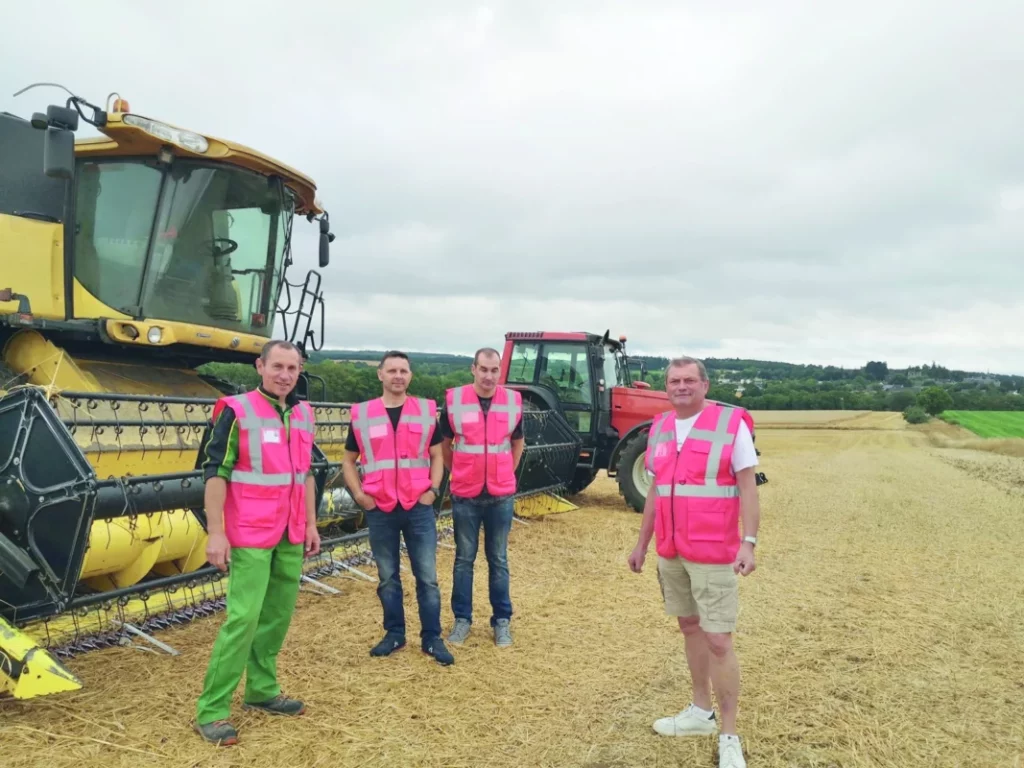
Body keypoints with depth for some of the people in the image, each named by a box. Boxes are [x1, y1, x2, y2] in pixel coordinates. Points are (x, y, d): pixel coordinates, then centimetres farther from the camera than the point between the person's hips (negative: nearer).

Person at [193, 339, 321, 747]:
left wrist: (310, 524, 14)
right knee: (243, 618, -7)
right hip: (250, 536, -6)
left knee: (279, 614, 12)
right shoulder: (237, 411, -10)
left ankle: (262, 690, 26)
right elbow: (215, 472, -11)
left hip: (290, 536, 7)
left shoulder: (303, 414, 9)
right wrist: (215, 532, -15)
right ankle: (211, 711, 4)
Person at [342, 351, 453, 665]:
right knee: (387, 577, 12)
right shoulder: (361, 414, 2)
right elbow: (348, 461, 10)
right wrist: (358, 494, -2)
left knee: (427, 576, 3)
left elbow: (437, 455, 9)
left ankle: (432, 639, 15)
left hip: (419, 507, 0)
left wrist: (433, 489, -4)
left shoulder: (426, 411, 3)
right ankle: (394, 634, 26)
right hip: (379, 510, 0)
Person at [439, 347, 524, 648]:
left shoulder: (513, 401, -1)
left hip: (501, 496, 1)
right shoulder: (454, 400, -6)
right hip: (465, 495, -1)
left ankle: (502, 620, 21)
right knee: (464, 559, 10)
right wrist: (458, 473, 8)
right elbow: (444, 443, 8)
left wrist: (505, 474, 11)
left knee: (498, 560, 10)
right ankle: (462, 618, 22)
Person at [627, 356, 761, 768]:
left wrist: (748, 542, -19)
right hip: (670, 551, 6)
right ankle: (701, 711, 33)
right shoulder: (659, 428, 7)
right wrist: (642, 544, 17)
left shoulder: (732, 424, -10)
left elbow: (747, 487, -10)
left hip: (713, 552, -6)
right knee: (690, 627, 17)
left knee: (718, 640, -3)